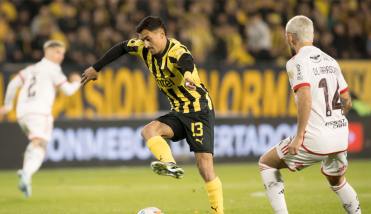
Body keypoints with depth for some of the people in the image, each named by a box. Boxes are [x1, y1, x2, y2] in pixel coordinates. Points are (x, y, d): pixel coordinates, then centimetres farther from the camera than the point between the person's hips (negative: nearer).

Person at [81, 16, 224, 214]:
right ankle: (170, 165, -40)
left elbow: (187, 62, -49)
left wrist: (188, 75, -73)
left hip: (199, 111, -7)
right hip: (178, 113, 7)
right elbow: (121, 48, 17)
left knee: (205, 168, -14)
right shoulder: (144, 49, -1)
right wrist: (95, 68, 19)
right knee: (149, 131, -20)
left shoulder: (176, 51, -25)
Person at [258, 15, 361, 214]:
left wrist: (299, 136, -19)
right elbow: (347, 102, 17)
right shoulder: (330, 61, 14)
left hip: (315, 139, -7)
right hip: (341, 138, 7)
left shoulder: (297, 62, -7)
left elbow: (306, 98, -22)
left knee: (266, 164, 12)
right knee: (336, 179, 33)